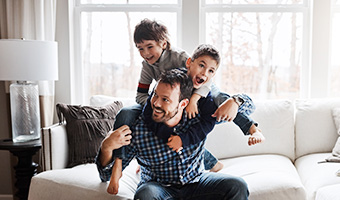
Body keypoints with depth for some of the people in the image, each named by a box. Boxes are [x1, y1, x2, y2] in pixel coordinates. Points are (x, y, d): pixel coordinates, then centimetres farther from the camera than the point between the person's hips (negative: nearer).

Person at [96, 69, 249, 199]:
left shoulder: (199, 119, -16)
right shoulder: (136, 129, -20)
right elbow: (107, 175, -13)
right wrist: (106, 148, -34)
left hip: (196, 182, 2)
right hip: (158, 186, -2)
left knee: (237, 186, -19)